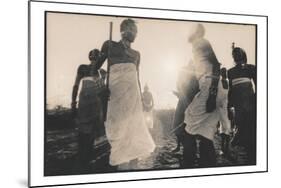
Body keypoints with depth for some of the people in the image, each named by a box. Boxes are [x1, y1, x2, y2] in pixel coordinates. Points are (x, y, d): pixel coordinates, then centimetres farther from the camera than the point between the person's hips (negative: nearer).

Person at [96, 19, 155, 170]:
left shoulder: (136, 54, 22)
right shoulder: (110, 45, 9)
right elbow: (97, 65, 8)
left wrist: (140, 97, 17)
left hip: (132, 89, 4)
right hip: (116, 89, -4)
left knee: (134, 126, -3)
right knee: (120, 125, -9)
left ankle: (133, 165, 0)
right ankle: (123, 165, -8)